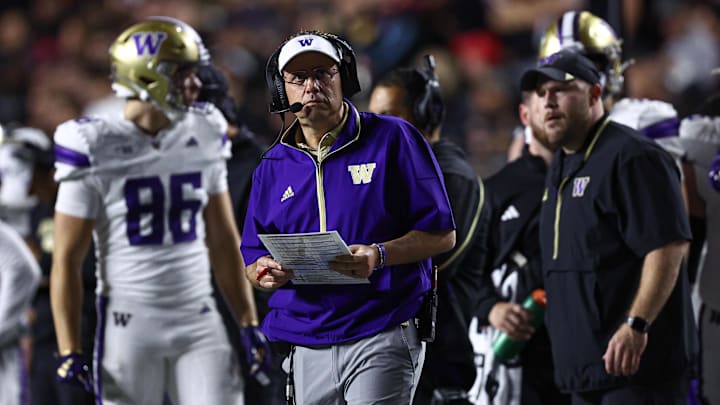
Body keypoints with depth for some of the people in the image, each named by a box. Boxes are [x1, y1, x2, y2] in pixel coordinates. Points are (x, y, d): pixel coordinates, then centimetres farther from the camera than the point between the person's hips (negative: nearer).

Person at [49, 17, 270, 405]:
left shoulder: (203, 138, 5)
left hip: (200, 323, 4)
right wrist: (69, 349, -10)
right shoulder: (96, 151, -9)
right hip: (131, 325, -4)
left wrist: (248, 324, 10)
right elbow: (66, 259, -6)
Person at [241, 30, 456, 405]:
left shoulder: (393, 140, 1)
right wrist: (265, 273, -8)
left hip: (384, 339, -5)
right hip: (308, 346, 5)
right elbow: (254, 261, 17)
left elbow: (441, 234, -2)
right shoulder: (273, 167, 14)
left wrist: (379, 256, -19)